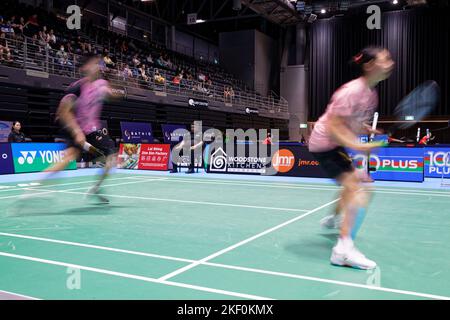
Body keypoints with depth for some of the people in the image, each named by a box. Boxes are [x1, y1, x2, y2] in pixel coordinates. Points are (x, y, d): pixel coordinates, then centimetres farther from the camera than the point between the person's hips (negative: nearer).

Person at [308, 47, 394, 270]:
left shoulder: (370, 93, 5)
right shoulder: (352, 91, -24)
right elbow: (333, 127, -27)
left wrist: (368, 130, 3)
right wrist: (357, 146, -37)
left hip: (336, 145, 10)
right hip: (324, 145, -10)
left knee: (353, 183, 28)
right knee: (358, 190, -22)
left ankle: (335, 219, 53)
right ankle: (344, 249, -26)